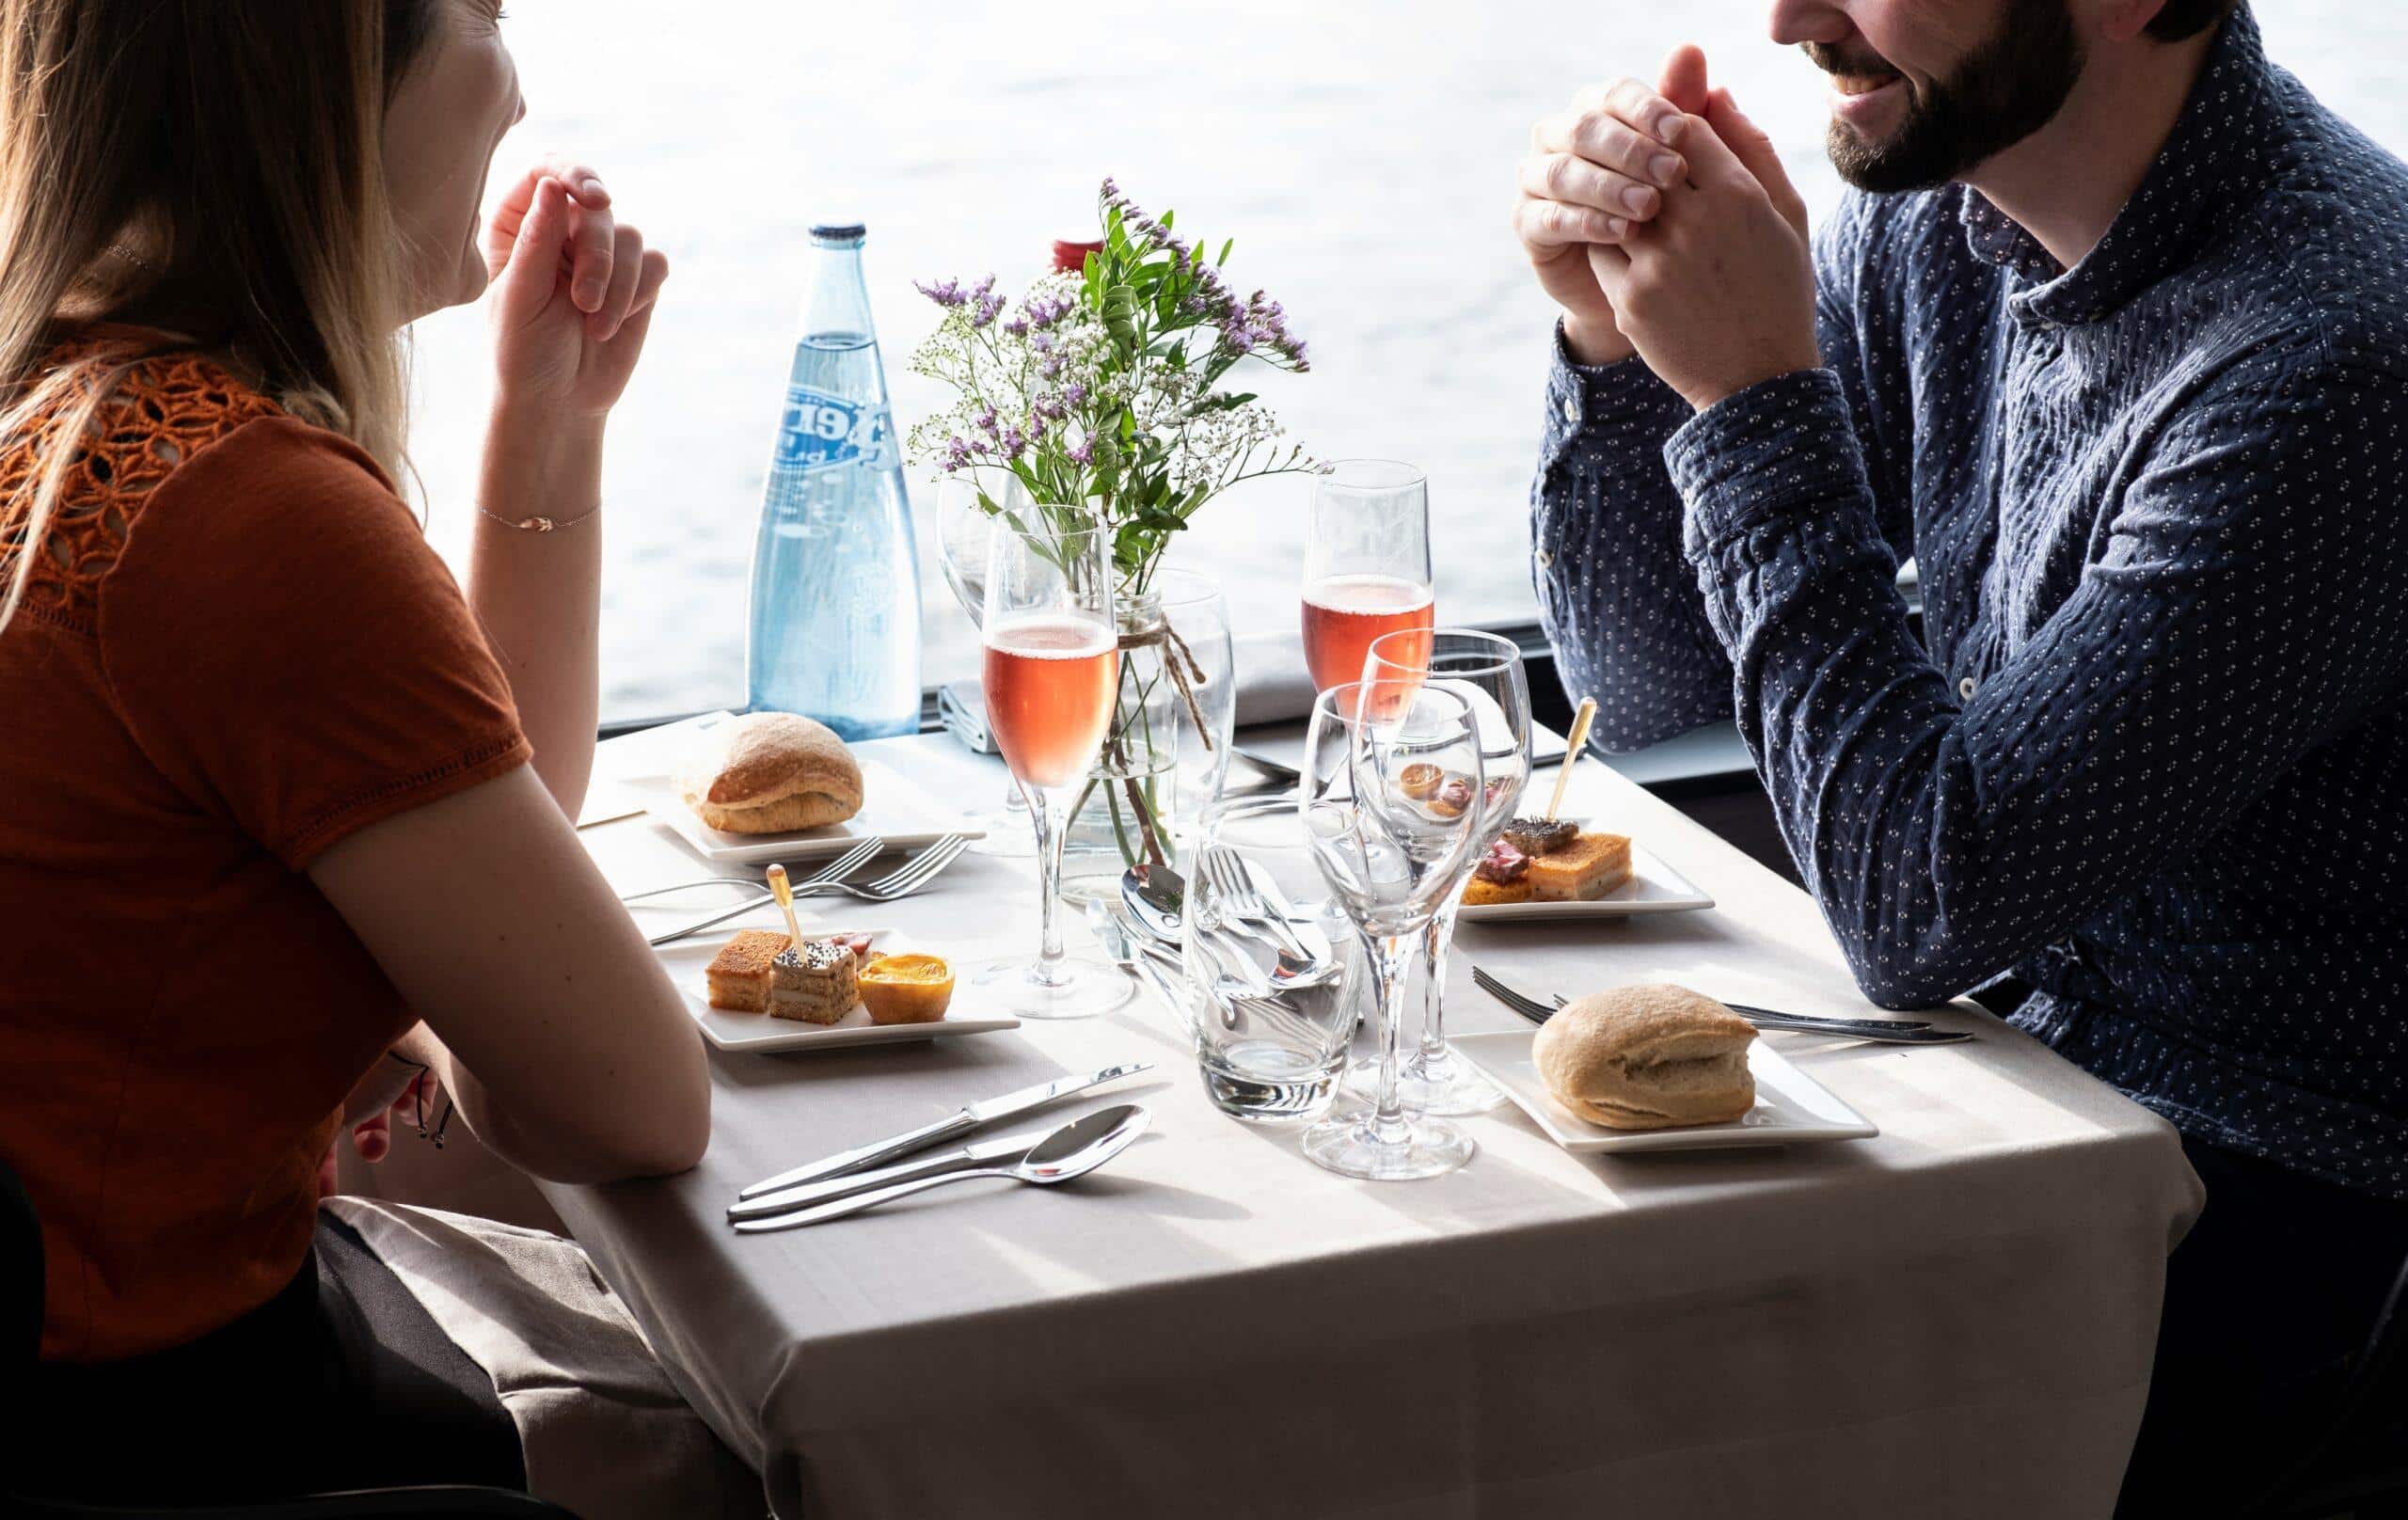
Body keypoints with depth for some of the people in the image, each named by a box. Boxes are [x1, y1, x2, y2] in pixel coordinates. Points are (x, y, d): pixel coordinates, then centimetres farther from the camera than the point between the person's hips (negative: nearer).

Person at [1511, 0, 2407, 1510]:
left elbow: (1927, 911, -28)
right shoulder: (1927, 220, -3)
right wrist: (1617, 334, -13)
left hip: (2264, 1204, -7)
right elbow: (1643, 685, 5)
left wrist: (1751, 391, -25)